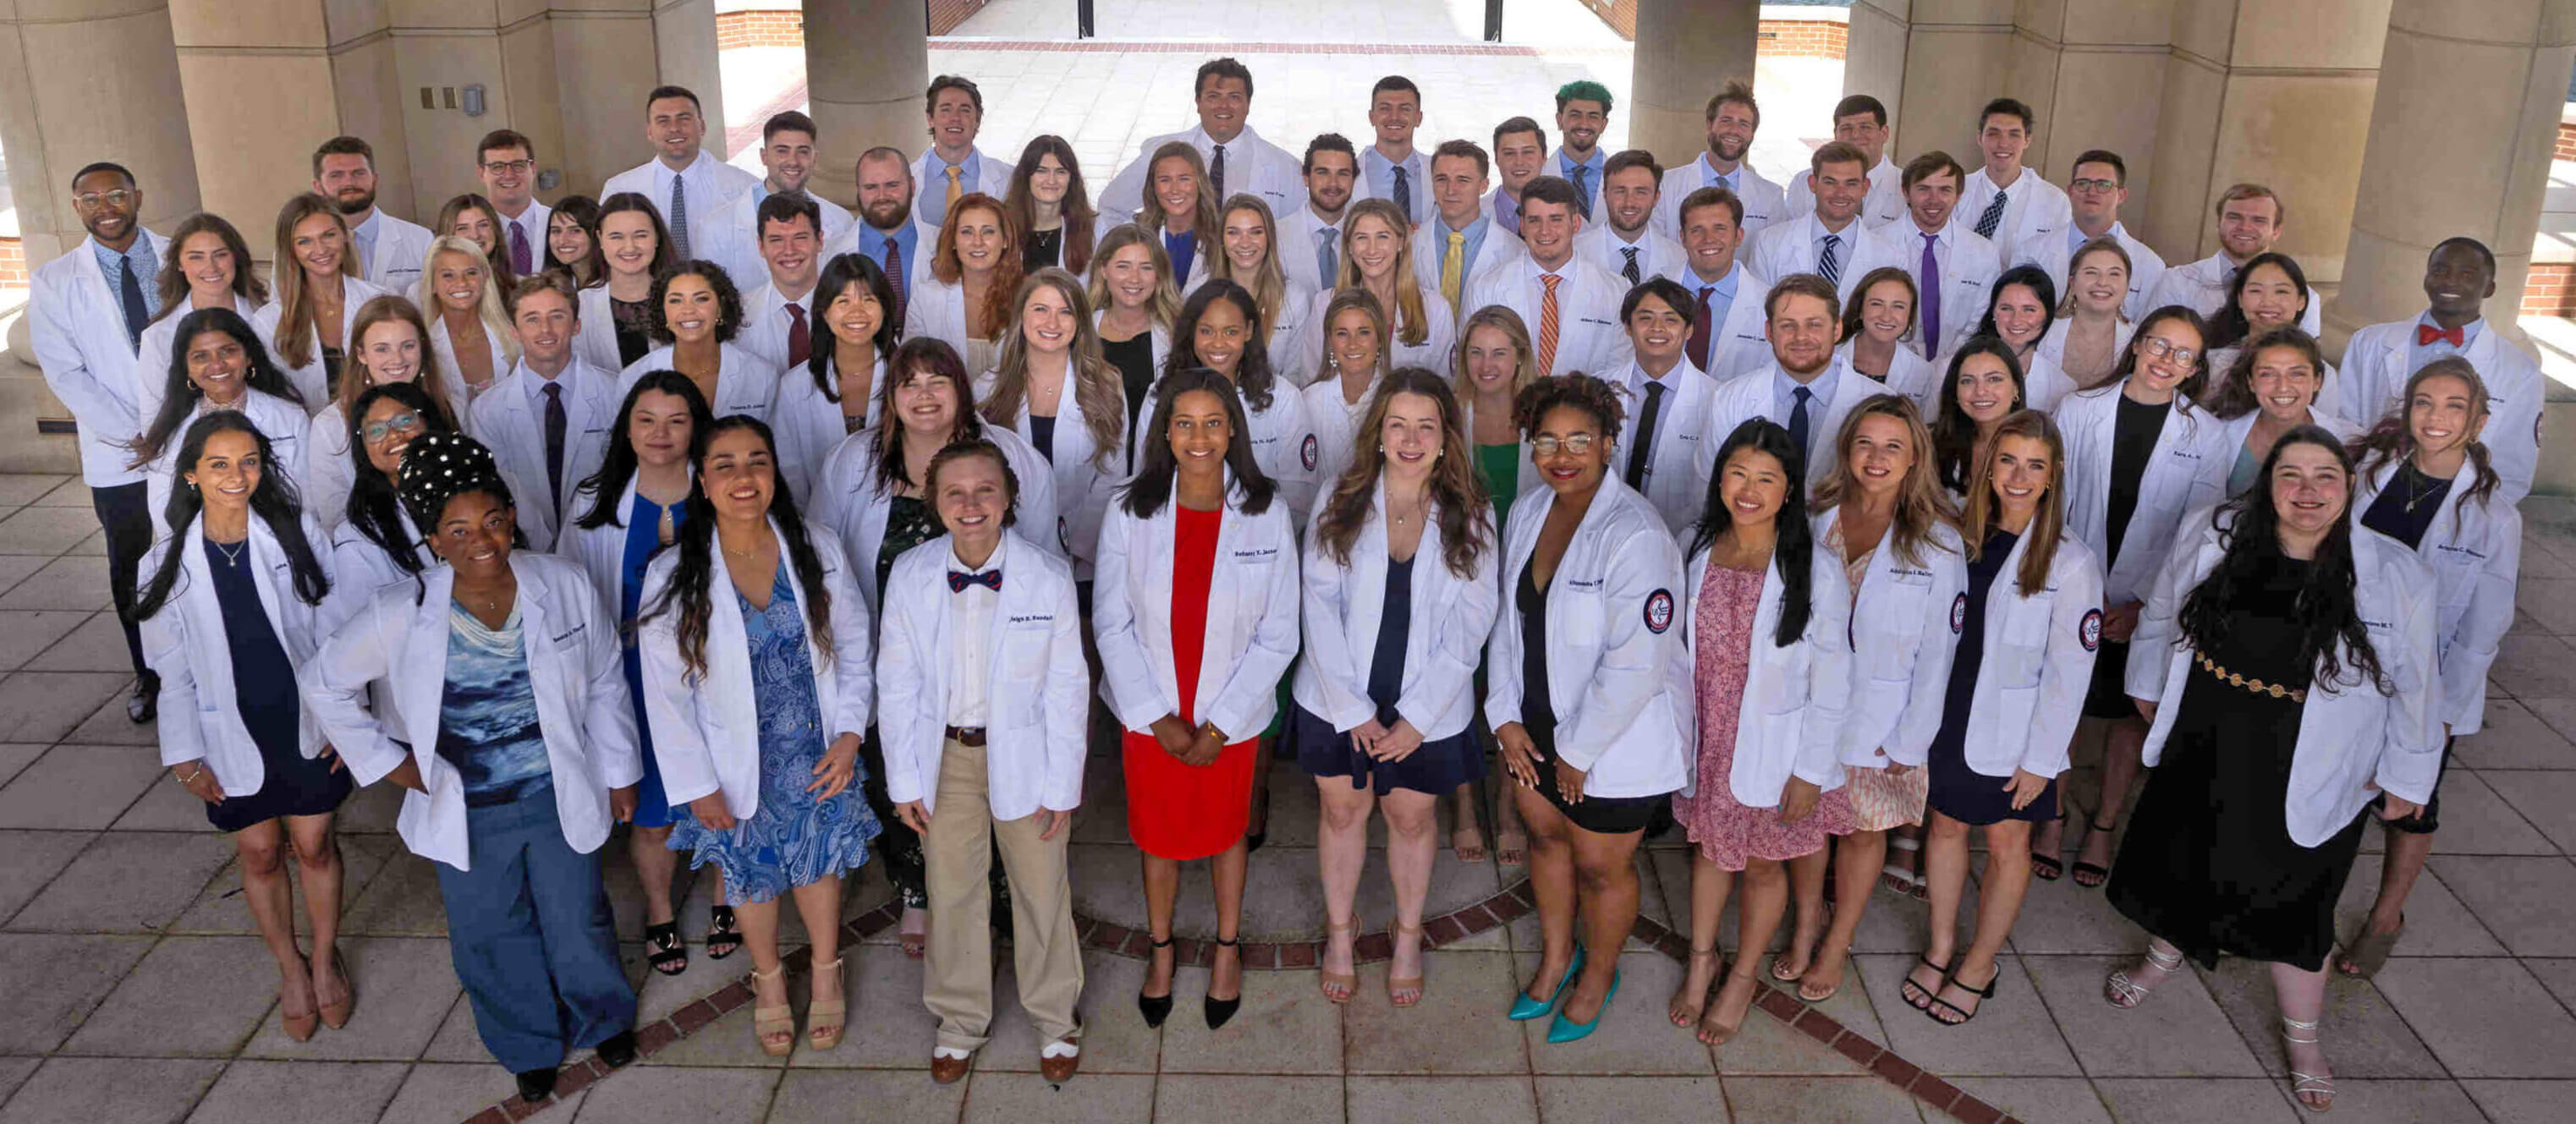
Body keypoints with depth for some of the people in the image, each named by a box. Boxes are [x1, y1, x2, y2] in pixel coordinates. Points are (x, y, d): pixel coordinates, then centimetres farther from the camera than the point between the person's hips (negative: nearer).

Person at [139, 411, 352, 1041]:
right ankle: (290, 968, 35)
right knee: (259, 854, 15)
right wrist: (185, 753, -2)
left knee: (313, 846, 12)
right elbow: (172, 667, -1)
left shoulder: (295, 534, -11)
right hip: (233, 736, 1)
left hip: (305, 726, -1)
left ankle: (326, 959, 34)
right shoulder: (171, 562, -8)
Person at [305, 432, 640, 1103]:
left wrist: (618, 775, 4)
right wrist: (385, 761, -2)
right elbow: (325, 683, 0)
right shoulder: (403, 614, -16)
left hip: (560, 796, 0)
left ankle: (603, 1018, 48)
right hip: (467, 813, 0)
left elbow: (604, 687, -1)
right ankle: (531, 1044, 45)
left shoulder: (563, 585, -14)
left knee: (578, 924, 17)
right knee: (492, 936, 18)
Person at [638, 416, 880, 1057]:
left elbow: (854, 649, -1)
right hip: (737, 766, -1)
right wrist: (696, 785, -10)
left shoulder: (818, 554, -10)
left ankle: (827, 974, 44)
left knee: (819, 860, 18)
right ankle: (768, 981, 45)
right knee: (750, 873, 18)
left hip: (817, 756, 1)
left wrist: (849, 734, -10)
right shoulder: (672, 578, -15)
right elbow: (666, 694, -10)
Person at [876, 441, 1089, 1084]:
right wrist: (905, 780, -2)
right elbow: (898, 685, -2)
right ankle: (961, 1019, 39)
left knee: (1042, 891, 13)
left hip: (1023, 753, -2)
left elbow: (1067, 688, -9)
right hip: (945, 755, 2)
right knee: (952, 892, 17)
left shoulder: (1048, 578, -16)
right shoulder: (910, 577, -10)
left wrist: (1061, 785, -8)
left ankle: (1055, 1017, 36)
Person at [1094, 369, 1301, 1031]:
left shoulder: (1266, 514, -12)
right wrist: (1159, 720, -11)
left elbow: (1277, 635, -8)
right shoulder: (1131, 512, -12)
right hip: (1150, 715, 0)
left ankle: (1227, 951, 43)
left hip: (1231, 717, 0)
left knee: (1225, 831, 19)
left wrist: (1219, 725, -12)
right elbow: (1112, 625, -6)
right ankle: (1161, 950, 42)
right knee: (1157, 835, 17)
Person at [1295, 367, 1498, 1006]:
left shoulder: (1470, 516, -6)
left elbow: (1470, 623, -8)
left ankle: (1409, 935, 37)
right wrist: (1352, 708, -14)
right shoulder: (1340, 503, -7)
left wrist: (1418, 715, -14)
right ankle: (1340, 928, 38)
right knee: (1342, 811, 16)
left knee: (1412, 817, 15)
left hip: (1427, 707, 0)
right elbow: (1320, 607, -9)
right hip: (1339, 701, 1)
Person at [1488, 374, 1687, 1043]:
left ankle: (1597, 977, 40)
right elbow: (1509, 620, 6)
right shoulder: (1527, 512, -2)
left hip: (1617, 740, -6)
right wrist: (1506, 717, 0)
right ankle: (1556, 955, 49)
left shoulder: (1635, 536, -26)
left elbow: (1636, 666, -26)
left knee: (1601, 867, 12)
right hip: (1536, 725, 7)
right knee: (1546, 836, 23)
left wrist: (1579, 750, -18)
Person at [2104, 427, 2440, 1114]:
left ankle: (2302, 1037, 32)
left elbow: (2415, 686, -6)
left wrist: (2405, 775, 1)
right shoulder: (2215, 541, -10)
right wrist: (2147, 689, 18)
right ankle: (2164, 954, 52)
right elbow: (2162, 616, 8)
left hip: (2306, 779, -3)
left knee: (2291, 905, 8)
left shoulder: (2396, 578, -16)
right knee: (2178, 861, 21)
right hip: (2200, 753, 3)